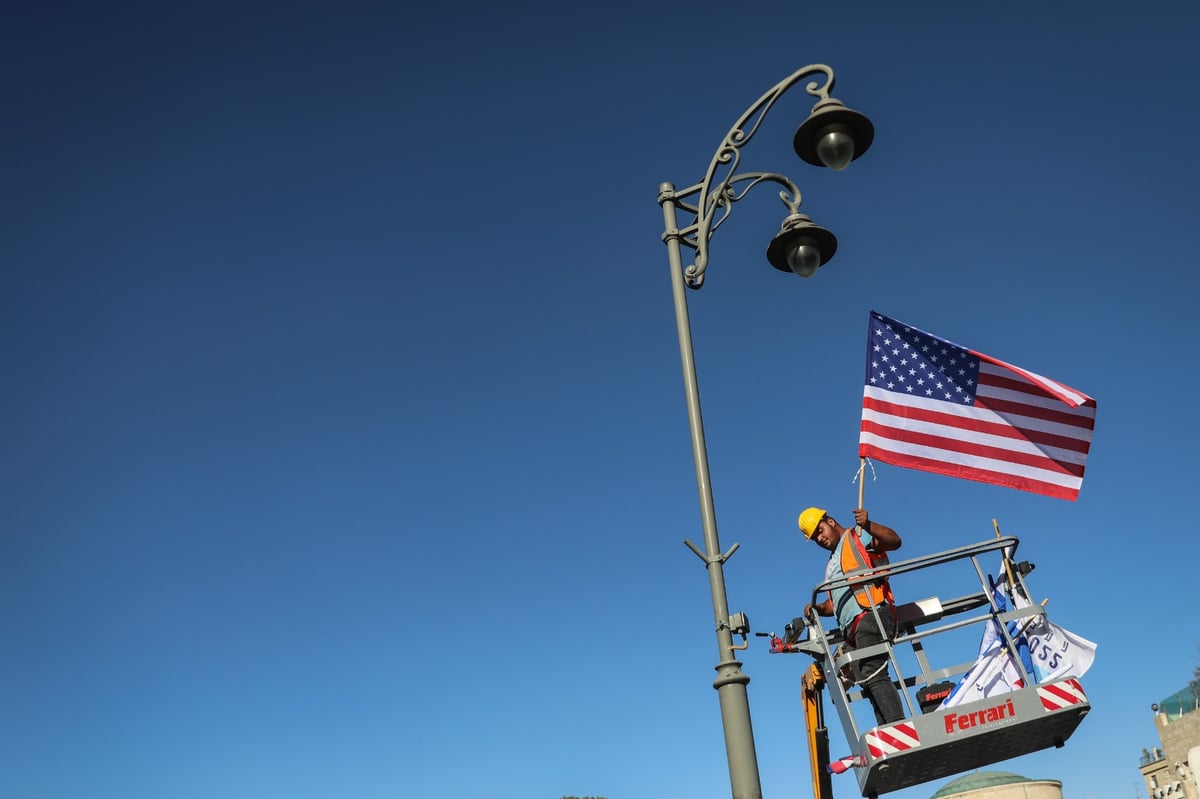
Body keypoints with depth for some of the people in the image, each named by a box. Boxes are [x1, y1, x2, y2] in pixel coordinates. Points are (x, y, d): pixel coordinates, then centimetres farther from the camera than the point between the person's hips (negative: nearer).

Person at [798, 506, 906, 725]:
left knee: (872, 675, -23)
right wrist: (817, 609, 11)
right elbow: (835, 603, 31)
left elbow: (894, 541, -10)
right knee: (868, 682, 2)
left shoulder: (856, 537, 8)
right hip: (854, 629, 9)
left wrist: (868, 526, -27)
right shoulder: (831, 565, 32)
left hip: (870, 616, -9)